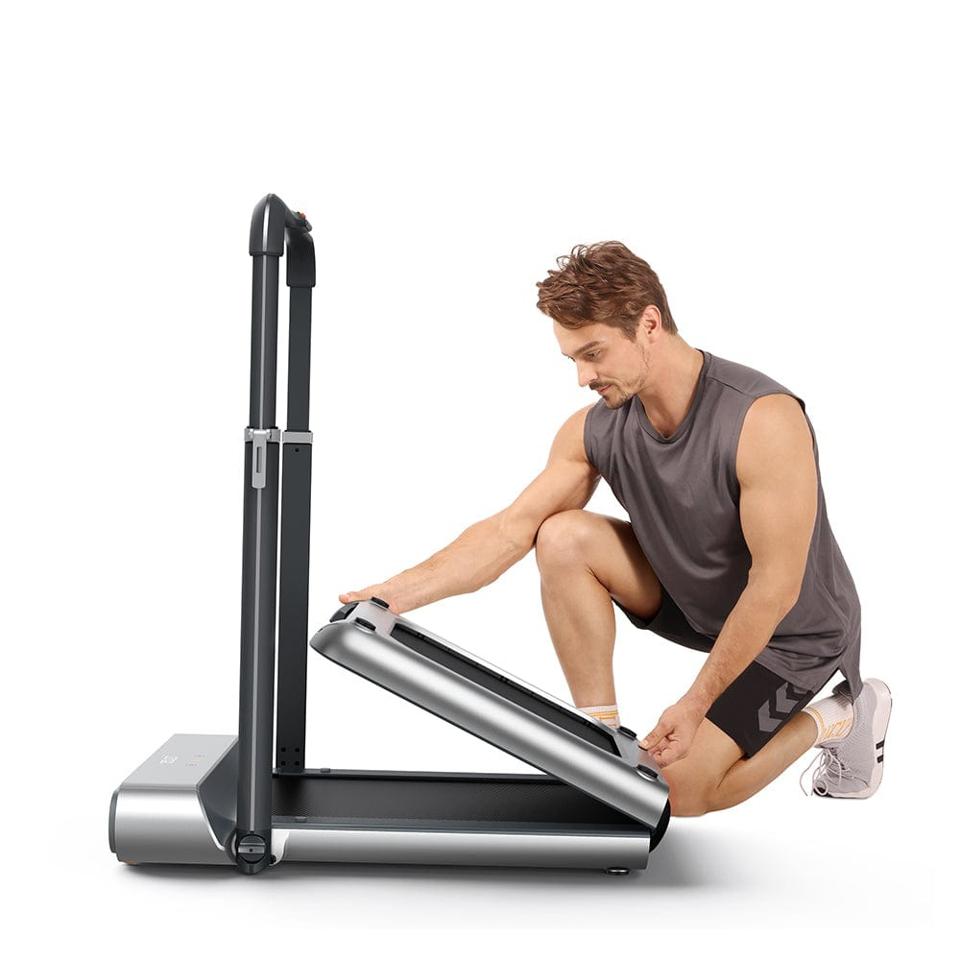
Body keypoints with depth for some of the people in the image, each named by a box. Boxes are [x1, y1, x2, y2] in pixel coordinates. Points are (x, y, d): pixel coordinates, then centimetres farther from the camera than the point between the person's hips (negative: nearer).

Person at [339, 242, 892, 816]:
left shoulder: (763, 419, -33)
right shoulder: (596, 429, -14)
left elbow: (775, 589, -29)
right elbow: (511, 530, -14)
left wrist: (694, 705, -23)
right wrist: (402, 591, -27)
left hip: (792, 631, -5)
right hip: (692, 597, 6)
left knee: (677, 792, -13)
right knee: (563, 539, -17)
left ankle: (838, 718, 11)